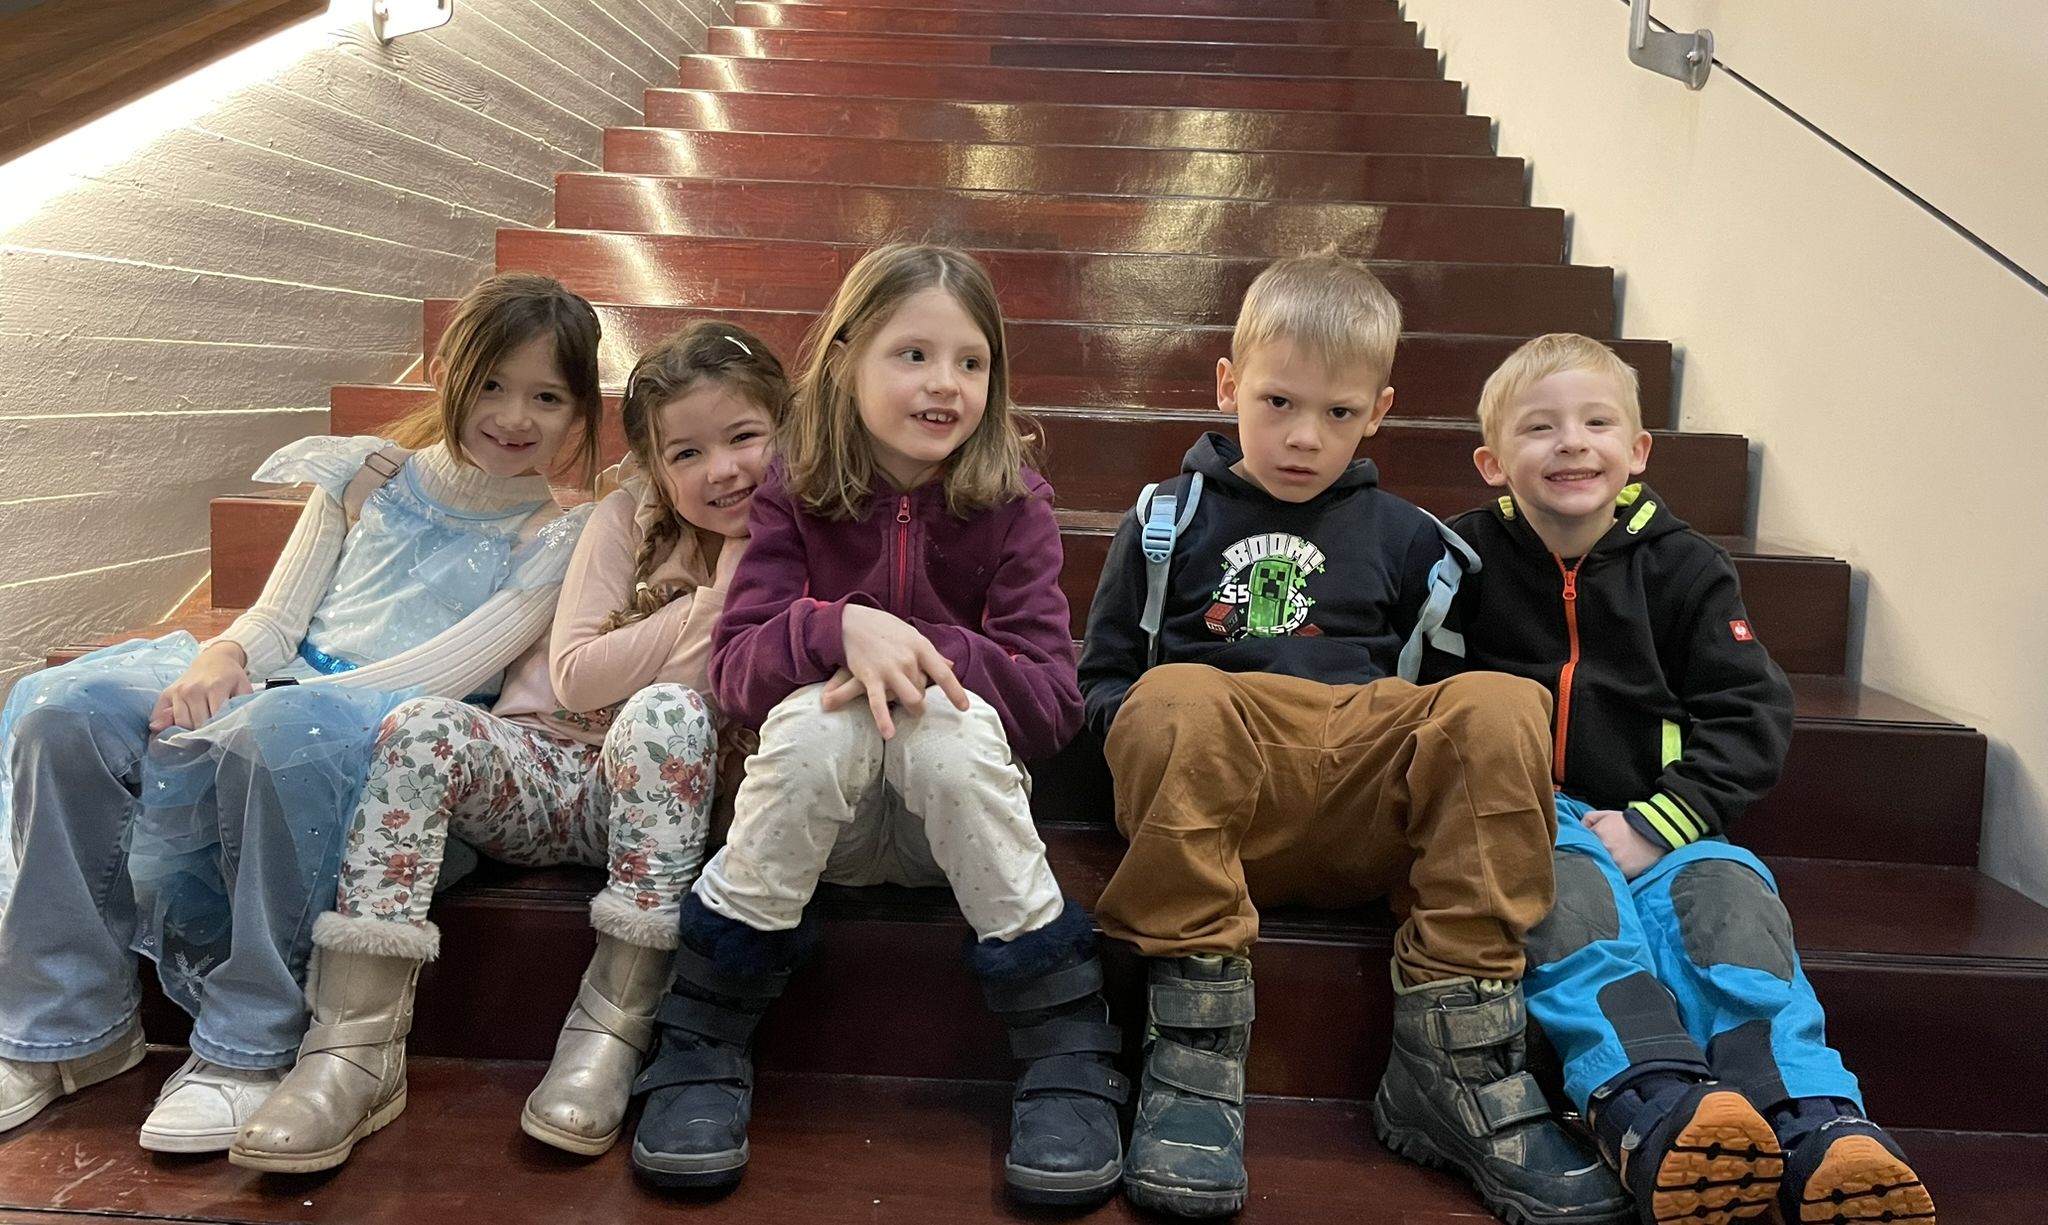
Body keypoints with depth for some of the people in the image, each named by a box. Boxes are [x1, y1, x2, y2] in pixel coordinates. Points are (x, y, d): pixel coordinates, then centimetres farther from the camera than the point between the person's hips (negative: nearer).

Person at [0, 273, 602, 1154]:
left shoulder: (555, 541, 4)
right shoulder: (366, 477, 17)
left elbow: (450, 671, -9)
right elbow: (278, 618, 13)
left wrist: (293, 696, -18)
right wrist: (223, 659, -12)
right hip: (280, 690, 5)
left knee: (284, 731, -39)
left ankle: (249, 1046, -24)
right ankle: (73, 1024, -5)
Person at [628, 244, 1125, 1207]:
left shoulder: (1012, 506, -5)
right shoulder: (796, 497, -2)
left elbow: (1053, 701, -13)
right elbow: (735, 671, -13)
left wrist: (925, 652, -27)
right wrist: (841, 627, -33)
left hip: (958, 803, 0)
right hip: (819, 808, 0)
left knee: (951, 723, -32)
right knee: (816, 719, -31)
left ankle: (1068, 1053, -20)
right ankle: (701, 1045, -18)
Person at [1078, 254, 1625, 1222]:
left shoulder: (1404, 537, 24)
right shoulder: (1169, 519, 19)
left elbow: (1436, 689, 24)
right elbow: (1104, 675, 16)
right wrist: (1154, 732, -6)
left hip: (1368, 810, 2)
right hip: (1207, 792, -2)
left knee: (1504, 706, -27)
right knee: (1176, 701, -36)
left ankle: (1453, 1059, -26)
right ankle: (1196, 1047, -31)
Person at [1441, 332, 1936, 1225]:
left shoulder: (1682, 568, 7)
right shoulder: (1467, 559, 5)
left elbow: (1753, 720, 0)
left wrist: (1653, 825, -14)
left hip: (1654, 822, 2)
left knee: (1727, 890, -29)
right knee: (1570, 880, -34)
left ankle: (1815, 1124, -41)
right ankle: (1652, 1110, -52)